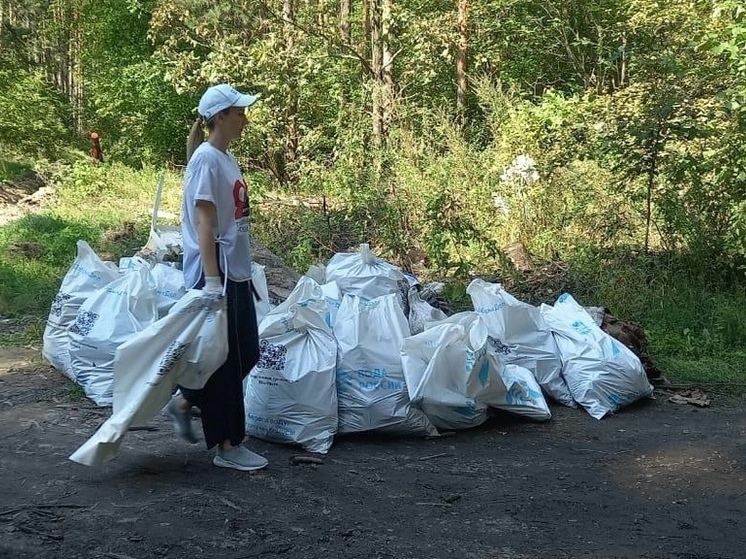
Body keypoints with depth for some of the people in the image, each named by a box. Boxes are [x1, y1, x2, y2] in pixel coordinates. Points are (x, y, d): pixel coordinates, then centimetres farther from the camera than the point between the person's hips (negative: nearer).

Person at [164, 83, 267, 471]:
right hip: (216, 274, -9)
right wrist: (212, 282, -23)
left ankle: (184, 402, 29)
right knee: (224, 360, 0)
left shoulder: (227, 159, 14)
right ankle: (227, 446, 11)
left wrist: (241, 273, 18)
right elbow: (204, 224, -19)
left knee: (246, 353, 14)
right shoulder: (206, 159, -14)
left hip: (237, 274, 9)